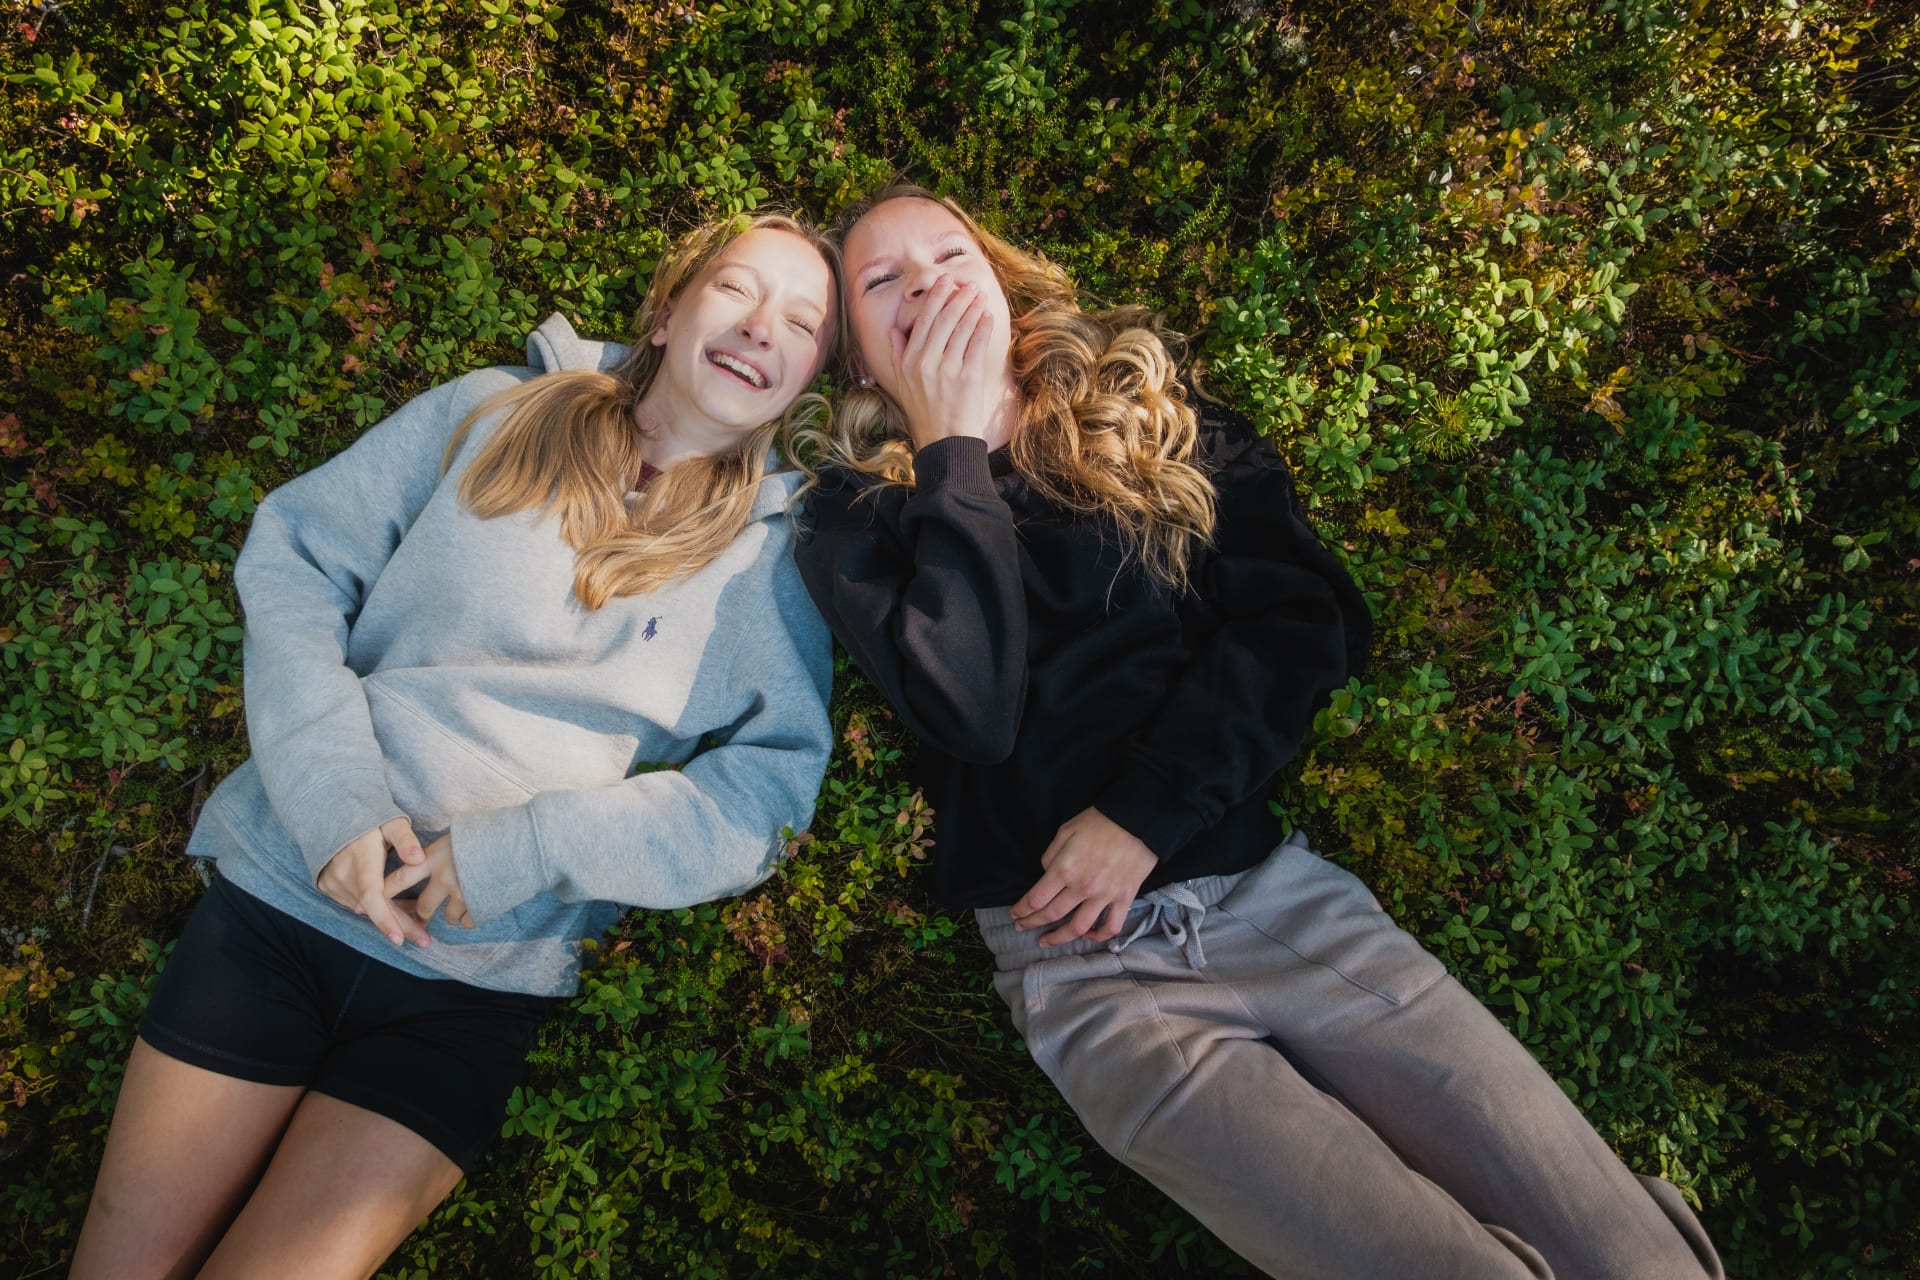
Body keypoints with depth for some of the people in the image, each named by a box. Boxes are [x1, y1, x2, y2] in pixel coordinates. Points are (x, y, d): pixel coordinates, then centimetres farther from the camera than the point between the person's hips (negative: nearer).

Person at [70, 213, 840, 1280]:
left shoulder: (778, 556, 0)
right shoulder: (493, 414, 3)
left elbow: (769, 792, -7)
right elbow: (292, 556, 1)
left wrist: (531, 849, -17)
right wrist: (332, 798, -11)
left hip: (481, 980, -1)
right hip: (285, 884, 1)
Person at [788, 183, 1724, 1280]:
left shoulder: (1149, 411, 13)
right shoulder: (857, 517, 7)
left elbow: (1310, 619, 1)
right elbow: (972, 710, -12)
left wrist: (1143, 811, -10)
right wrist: (952, 448, -4)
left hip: (1282, 890, 3)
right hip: (1086, 961, -2)